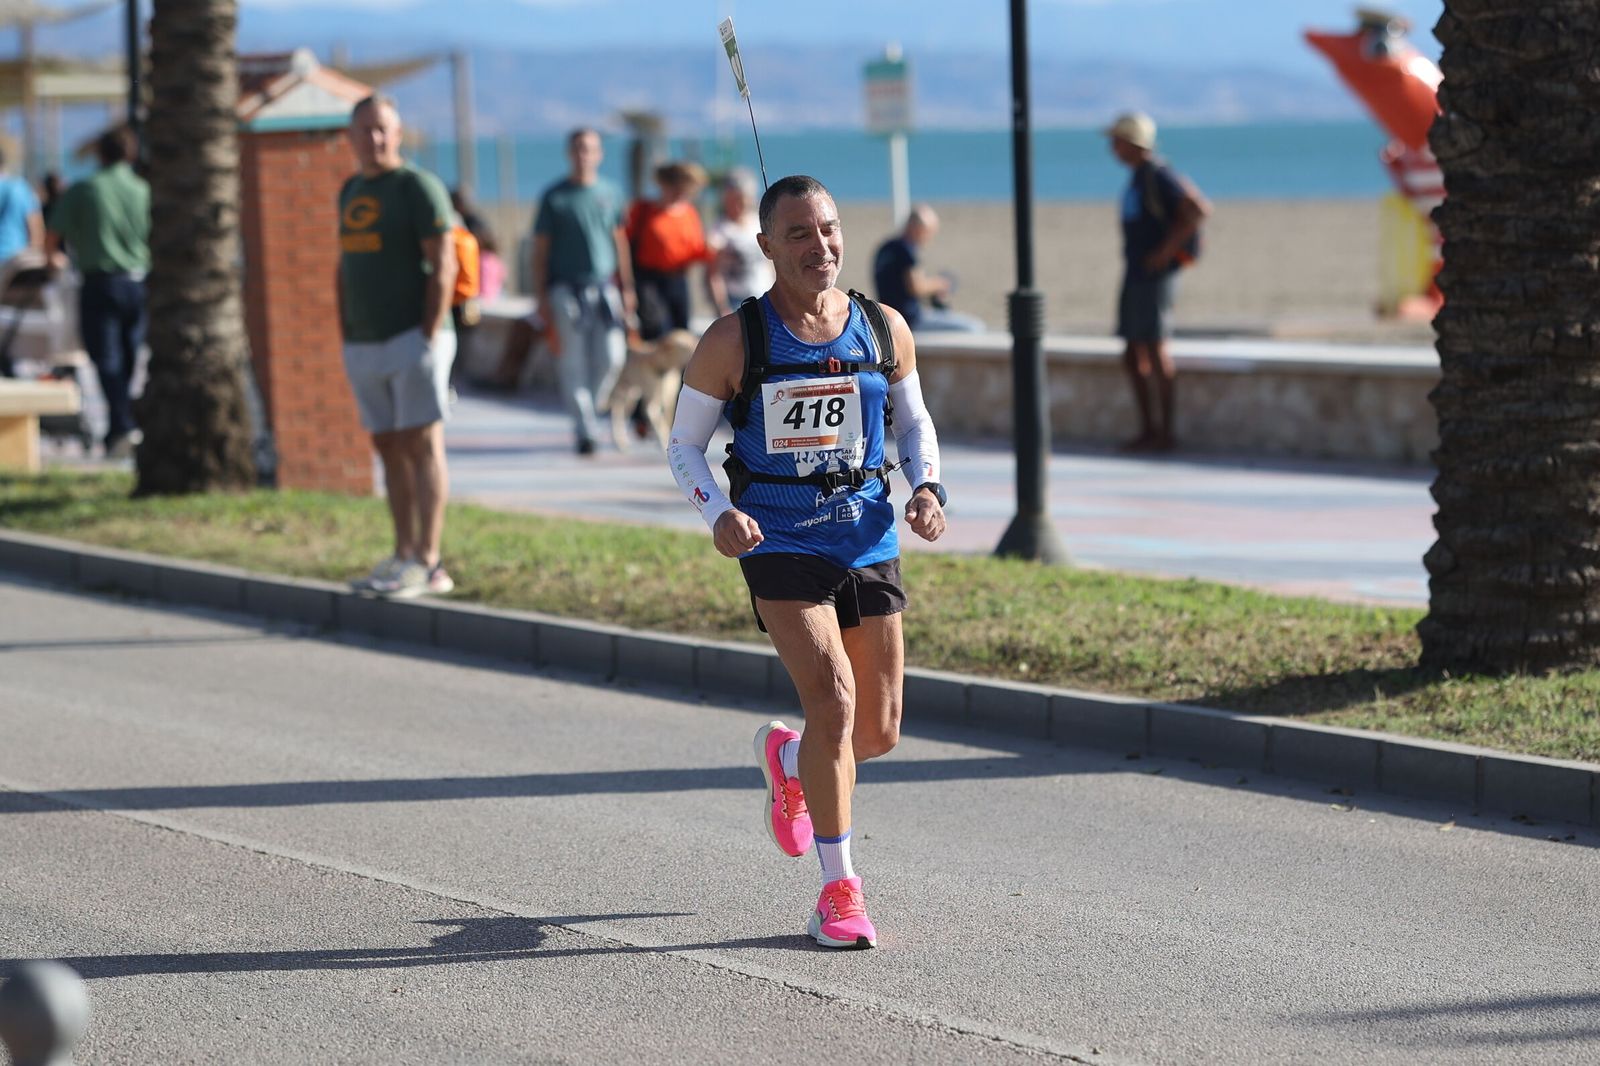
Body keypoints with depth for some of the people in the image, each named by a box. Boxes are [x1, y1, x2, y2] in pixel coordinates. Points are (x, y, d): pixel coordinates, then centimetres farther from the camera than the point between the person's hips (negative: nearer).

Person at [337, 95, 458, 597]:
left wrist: (428, 336, -16)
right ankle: (403, 555, 10)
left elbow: (443, 265, -11)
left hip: (413, 338, -7)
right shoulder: (351, 191, 16)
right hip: (364, 346, 7)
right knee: (389, 449, 7)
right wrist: (346, 336, 15)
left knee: (422, 446, -8)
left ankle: (427, 563, -10)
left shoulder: (418, 187, -6)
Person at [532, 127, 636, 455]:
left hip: (604, 287, 3)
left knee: (612, 357, -6)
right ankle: (585, 430, -1)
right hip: (566, 289, -3)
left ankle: (588, 405, 19)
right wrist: (541, 299, -2)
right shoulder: (555, 197, 1)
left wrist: (626, 288, 14)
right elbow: (540, 250, 3)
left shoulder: (610, 193, 11)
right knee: (573, 363, -5)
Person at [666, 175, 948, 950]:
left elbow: (913, 421, 19)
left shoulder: (885, 330, 4)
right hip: (778, 542, -4)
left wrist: (927, 487, -1)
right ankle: (839, 889, -12)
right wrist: (718, 514, -15)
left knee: (878, 734, 7)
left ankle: (788, 759, 43)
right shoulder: (732, 342, -5)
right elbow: (684, 443, 3)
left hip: (868, 541, 4)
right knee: (833, 695, -22)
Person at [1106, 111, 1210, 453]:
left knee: (1156, 352, -7)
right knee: (1133, 357, 10)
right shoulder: (1138, 178, 15)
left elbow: (1199, 209, -23)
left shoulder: (1159, 176, -14)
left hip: (1155, 276, -10)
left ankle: (1165, 432, -4)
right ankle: (1149, 430, 14)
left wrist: (1167, 251, -20)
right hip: (1134, 275, 10)